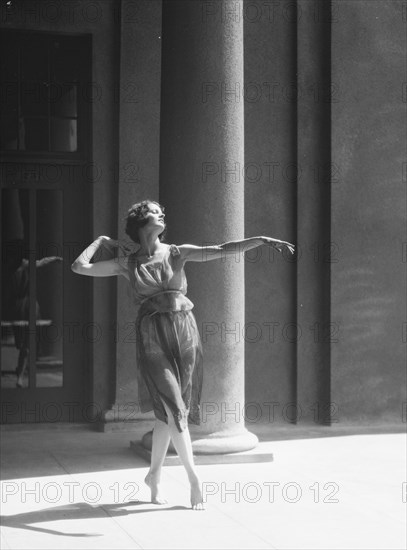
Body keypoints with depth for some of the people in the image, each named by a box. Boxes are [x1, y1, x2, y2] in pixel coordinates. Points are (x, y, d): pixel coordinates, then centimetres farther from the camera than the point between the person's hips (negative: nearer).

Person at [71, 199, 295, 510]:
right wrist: (101, 241, 12)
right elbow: (79, 267, 2)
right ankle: (194, 478, 0)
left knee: (169, 411, 7)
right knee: (173, 409, -10)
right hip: (152, 338, -2)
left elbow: (222, 250, -3)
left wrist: (261, 239, -14)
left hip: (184, 332, 2)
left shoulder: (177, 254, 6)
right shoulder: (127, 263, 3)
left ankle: (154, 475, 25)